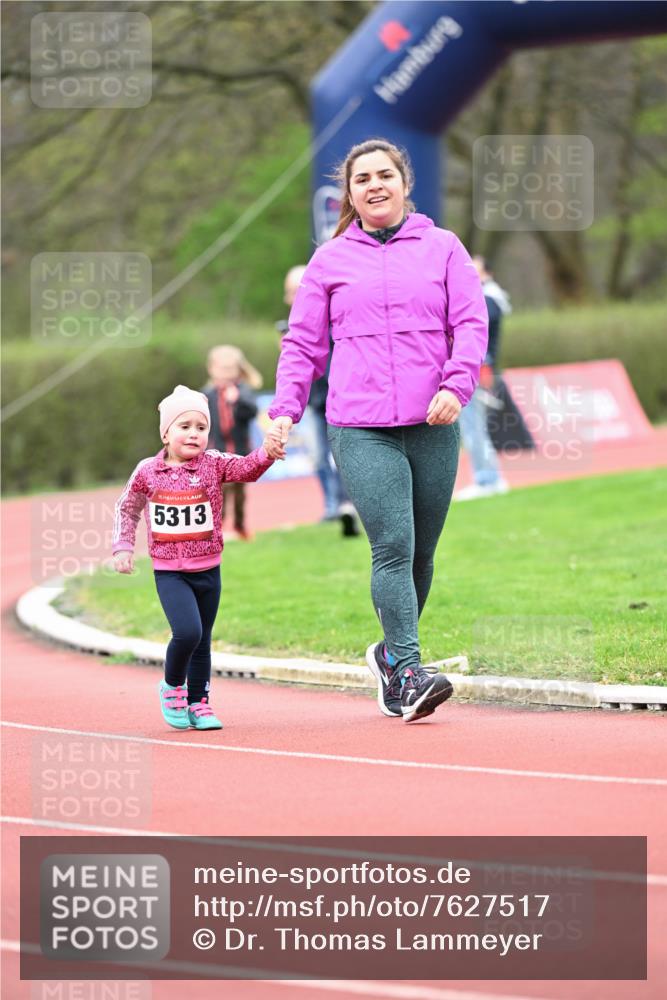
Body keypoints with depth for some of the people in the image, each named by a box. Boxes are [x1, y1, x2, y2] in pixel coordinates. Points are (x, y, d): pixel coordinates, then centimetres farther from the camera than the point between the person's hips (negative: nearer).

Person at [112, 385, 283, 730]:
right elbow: (127, 509, 11)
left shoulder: (212, 465, -4)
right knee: (187, 631, -19)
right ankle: (172, 687, 7)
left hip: (208, 570, 2)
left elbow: (247, 468, -20)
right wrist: (122, 547, 5)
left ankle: (197, 703, 28)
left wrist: (266, 453, -40)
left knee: (202, 641, 12)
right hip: (169, 572, -2)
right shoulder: (147, 471, -3)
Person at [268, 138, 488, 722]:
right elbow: (304, 342, 13)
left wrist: (457, 386, -13)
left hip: (432, 425, 2)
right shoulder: (330, 260, 11)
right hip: (361, 429, -2)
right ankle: (409, 675, -18)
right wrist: (286, 408, 0)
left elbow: (472, 323, 3)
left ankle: (392, 653, 28)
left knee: (421, 553, 7)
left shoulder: (442, 248, 10)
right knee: (393, 548, -15)